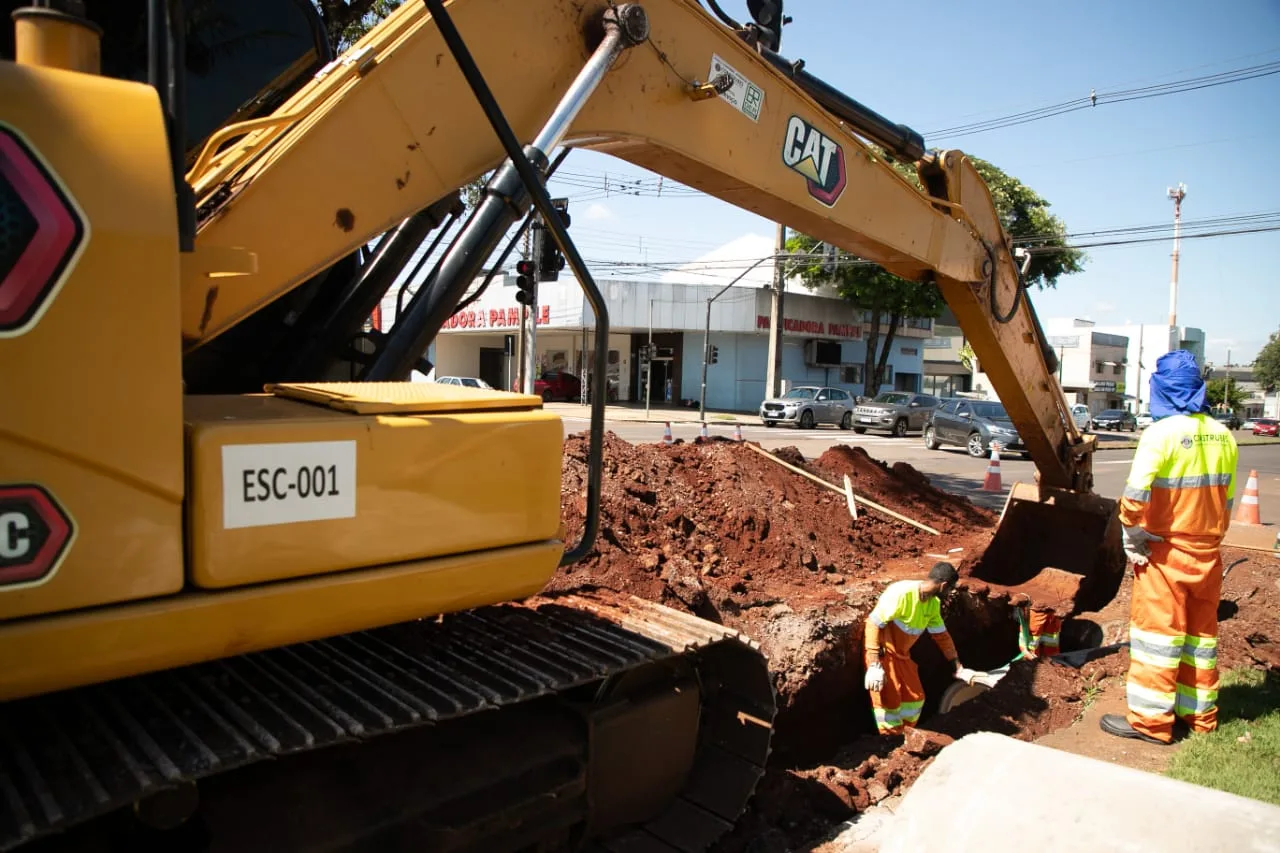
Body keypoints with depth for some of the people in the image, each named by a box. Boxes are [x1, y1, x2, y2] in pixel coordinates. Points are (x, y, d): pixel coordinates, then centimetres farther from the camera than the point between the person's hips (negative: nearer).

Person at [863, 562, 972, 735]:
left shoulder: (933, 603, -2)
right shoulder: (901, 593, -29)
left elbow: (942, 636, 11)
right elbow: (873, 624, -29)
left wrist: (959, 669, 12)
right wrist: (874, 666, -31)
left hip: (901, 653, 8)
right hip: (881, 652, -8)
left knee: (915, 698, 12)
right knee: (889, 701, -6)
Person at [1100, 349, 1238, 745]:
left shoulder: (1162, 433, -17)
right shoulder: (1223, 436, 5)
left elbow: (1136, 494, -25)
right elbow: (1227, 497, 12)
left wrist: (1132, 537, -12)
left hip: (1166, 551, -6)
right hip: (1208, 552, 7)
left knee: (1158, 630, 1)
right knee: (1201, 633, 15)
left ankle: (1151, 719, 7)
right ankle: (1200, 714, 27)